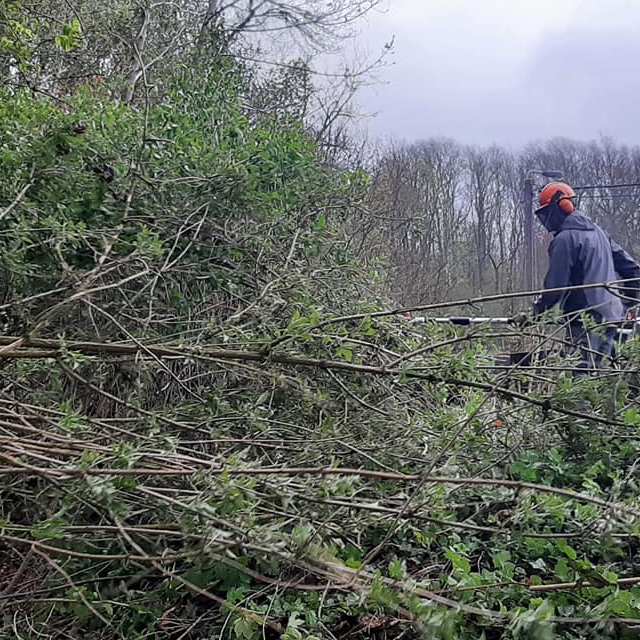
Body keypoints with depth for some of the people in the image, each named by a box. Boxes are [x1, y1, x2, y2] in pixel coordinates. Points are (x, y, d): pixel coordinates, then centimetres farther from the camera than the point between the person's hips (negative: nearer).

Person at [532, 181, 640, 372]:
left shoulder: (564, 239, -9)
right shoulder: (597, 231, 19)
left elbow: (555, 286, -13)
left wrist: (537, 309, 1)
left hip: (587, 318, -9)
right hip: (612, 315, 9)